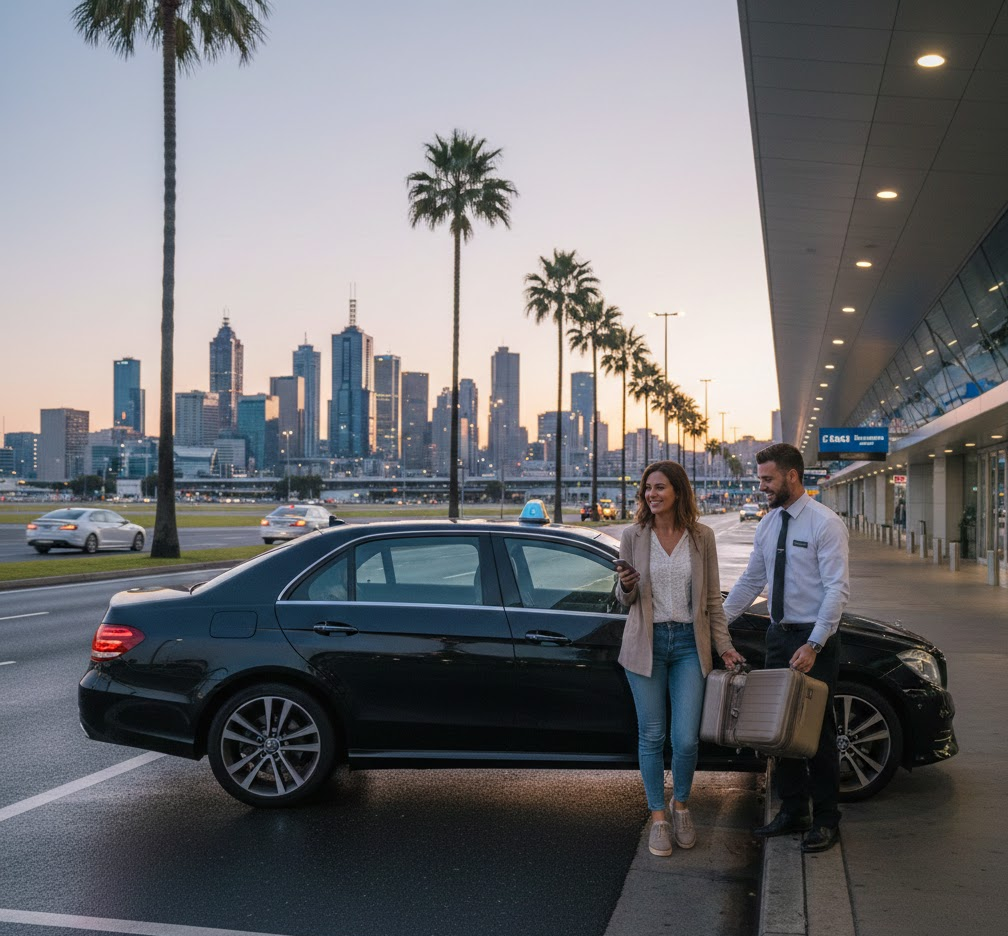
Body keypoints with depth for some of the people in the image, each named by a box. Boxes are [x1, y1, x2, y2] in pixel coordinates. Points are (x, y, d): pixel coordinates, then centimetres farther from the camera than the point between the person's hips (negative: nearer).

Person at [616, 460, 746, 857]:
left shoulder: (701, 536, 2)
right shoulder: (632, 536, 0)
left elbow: (712, 598, 8)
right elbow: (625, 601, 8)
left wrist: (724, 646, 3)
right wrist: (626, 587, -15)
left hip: (689, 643, 0)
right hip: (646, 643, 0)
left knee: (686, 739, -2)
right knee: (652, 737, 5)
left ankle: (681, 806, 25)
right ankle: (658, 818, 20)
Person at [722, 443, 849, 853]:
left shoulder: (825, 524, -12)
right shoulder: (767, 525, 9)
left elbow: (837, 589, -17)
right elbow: (751, 581, 15)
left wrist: (813, 645, -23)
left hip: (814, 639, -7)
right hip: (778, 635, 7)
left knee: (816, 728, 0)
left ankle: (825, 820, 13)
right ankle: (793, 811, 24)